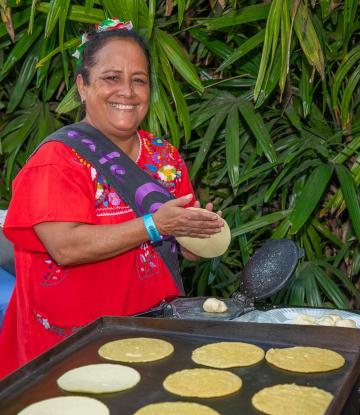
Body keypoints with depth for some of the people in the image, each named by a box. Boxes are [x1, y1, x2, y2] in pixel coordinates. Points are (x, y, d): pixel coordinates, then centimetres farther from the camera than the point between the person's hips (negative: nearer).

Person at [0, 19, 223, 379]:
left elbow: (185, 247, 14)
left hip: (155, 323, 5)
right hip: (73, 335, -5)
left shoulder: (164, 156, 9)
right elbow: (65, 247, -22)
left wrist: (201, 230, -9)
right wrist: (155, 226, -23)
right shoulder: (60, 157, -8)